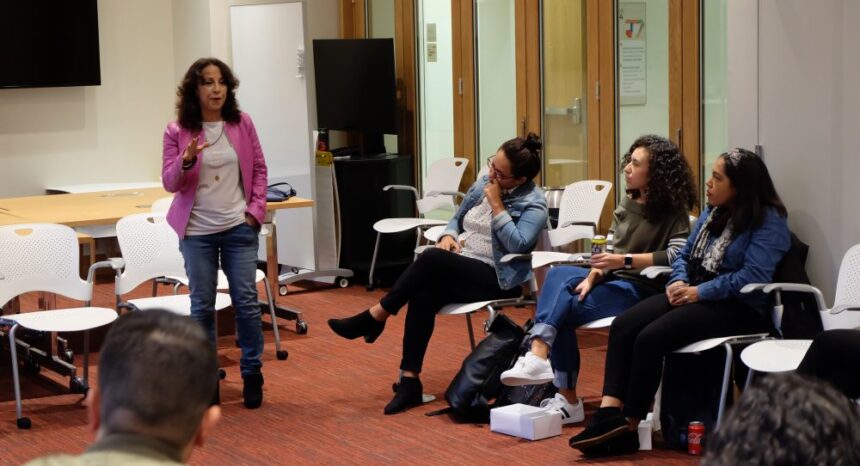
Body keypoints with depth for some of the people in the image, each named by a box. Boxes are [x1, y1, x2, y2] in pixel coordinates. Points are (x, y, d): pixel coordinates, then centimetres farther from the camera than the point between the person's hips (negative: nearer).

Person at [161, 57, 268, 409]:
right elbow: (170, 183, -5)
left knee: (246, 300, 1)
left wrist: (256, 209, -2)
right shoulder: (177, 131, -4)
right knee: (202, 305, 5)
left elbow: (259, 170, 7)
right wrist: (187, 159, -24)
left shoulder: (242, 124, 0)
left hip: (239, 228, 1)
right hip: (197, 231, -1)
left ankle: (252, 373, 14)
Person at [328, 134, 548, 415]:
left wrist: (496, 204, -19)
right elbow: (457, 219, 22)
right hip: (458, 269, 6)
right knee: (423, 295, -29)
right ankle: (409, 381, -28)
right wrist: (448, 236, -1)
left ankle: (375, 317, -16)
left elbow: (517, 244, -21)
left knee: (432, 259, -31)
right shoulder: (482, 184, 12)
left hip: (496, 279, -6)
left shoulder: (533, 203, -7)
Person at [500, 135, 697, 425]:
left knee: (565, 307, -25)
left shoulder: (673, 212, -6)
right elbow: (609, 250, 13)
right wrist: (592, 277, -7)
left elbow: (678, 255, -21)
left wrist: (625, 261, -24)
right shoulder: (627, 205, 16)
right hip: (615, 280, 7)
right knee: (558, 275, -21)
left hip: (644, 289, -7)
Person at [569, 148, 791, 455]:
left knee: (651, 337, -27)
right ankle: (609, 413, -29)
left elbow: (753, 276, -20)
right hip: (694, 295, 8)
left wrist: (699, 292, -21)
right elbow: (685, 255, 19)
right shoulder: (712, 212, 17)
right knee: (623, 325, -17)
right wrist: (678, 282, -3)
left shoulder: (769, 222, -9)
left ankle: (627, 427, -16)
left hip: (738, 307, -8)